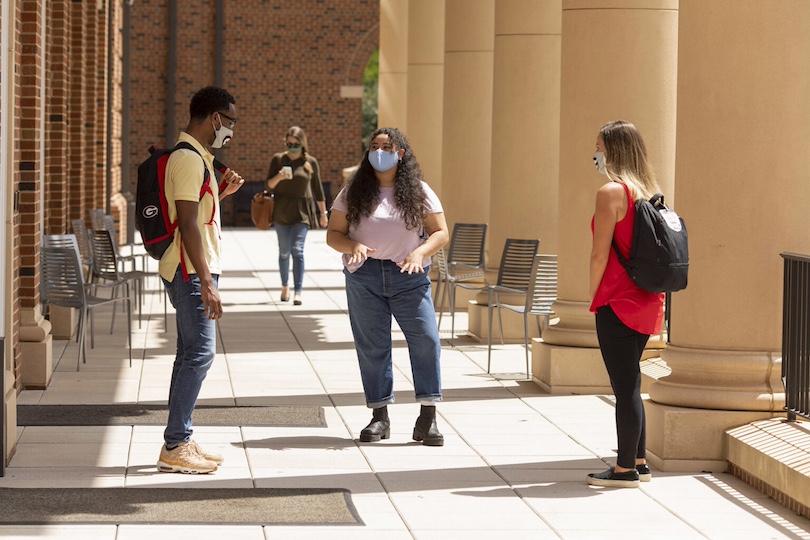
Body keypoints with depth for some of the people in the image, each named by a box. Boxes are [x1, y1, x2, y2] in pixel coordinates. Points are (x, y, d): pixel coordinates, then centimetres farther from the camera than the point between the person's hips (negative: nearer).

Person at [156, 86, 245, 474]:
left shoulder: (195, 158, 17)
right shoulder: (189, 159, -15)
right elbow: (188, 225, -21)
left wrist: (221, 192, 17)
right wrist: (206, 283, -23)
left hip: (194, 271, 11)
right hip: (191, 272, -11)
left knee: (192, 355, 12)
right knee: (199, 354, -10)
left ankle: (180, 443, 16)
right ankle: (175, 449, -8)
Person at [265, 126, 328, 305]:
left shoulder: (310, 162, 2)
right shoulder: (278, 159, 3)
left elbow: (318, 190, 8)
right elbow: (269, 185, 2)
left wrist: (323, 213, 10)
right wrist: (278, 177, -19)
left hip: (302, 211, -2)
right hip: (281, 211, 2)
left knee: (297, 250, -13)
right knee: (284, 252, 10)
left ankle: (298, 292, -16)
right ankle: (285, 286, 29)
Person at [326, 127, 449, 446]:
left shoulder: (418, 192, 4)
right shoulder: (354, 192, 6)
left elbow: (441, 232, 3)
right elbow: (333, 234, 5)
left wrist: (420, 252, -17)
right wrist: (353, 245, -17)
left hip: (409, 276, -1)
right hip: (364, 278, 1)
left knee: (426, 339, -11)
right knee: (371, 345, 3)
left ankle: (427, 419, -8)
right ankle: (379, 417, 12)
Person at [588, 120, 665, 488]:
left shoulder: (611, 192, -14)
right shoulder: (650, 192, 10)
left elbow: (600, 254, -15)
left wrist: (593, 296, -2)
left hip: (618, 303, -8)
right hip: (647, 302, 8)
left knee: (625, 386, -2)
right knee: (628, 384, 17)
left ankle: (625, 469, 3)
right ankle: (638, 462, 22)